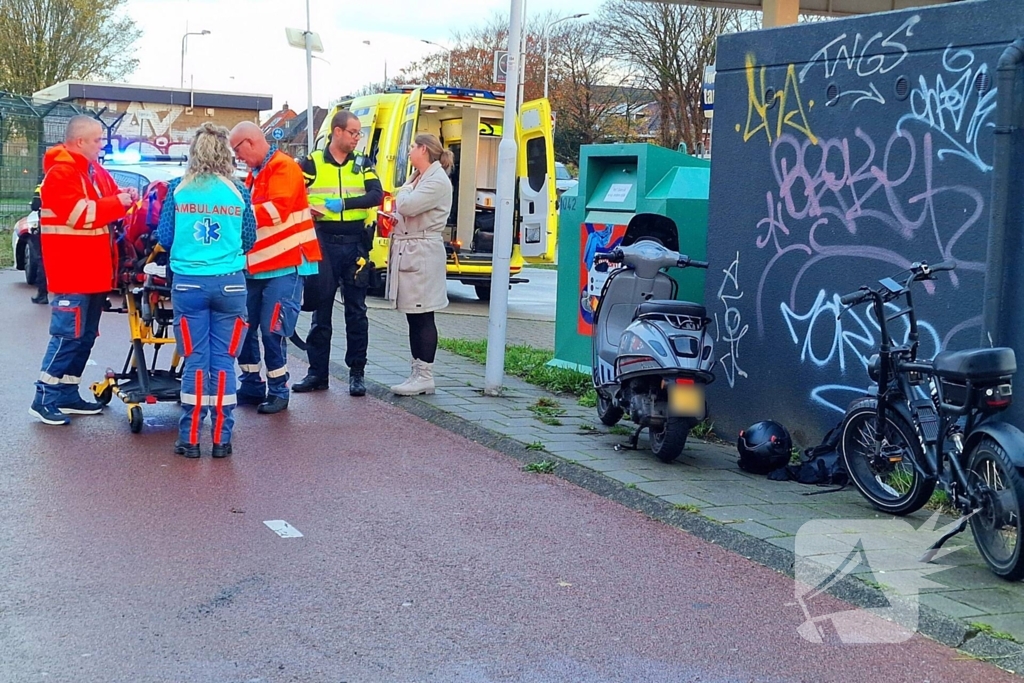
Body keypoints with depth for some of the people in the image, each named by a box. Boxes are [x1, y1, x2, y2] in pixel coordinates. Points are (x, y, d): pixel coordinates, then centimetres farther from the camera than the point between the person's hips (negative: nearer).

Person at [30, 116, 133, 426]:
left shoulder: (94, 170, 15)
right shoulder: (61, 173, -14)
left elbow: (108, 199, 19)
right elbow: (82, 213, -24)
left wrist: (125, 200, -1)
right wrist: (118, 203, -18)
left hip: (93, 270, 10)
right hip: (71, 272, -9)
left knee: (85, 336, 12)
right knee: (68, 336, -10)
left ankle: (67, 395, 19)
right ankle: (44, 399, -4)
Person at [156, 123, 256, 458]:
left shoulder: (178, 189, 0)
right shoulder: (238, 191, 1)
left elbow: (164, 238, 2)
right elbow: (249, 241, 6)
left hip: (188, 284, 0)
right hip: (230, 284, 0)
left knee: (195, 361, 5)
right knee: (223, 361, 6)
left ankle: (190, 438, 8)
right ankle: (221, 438, 9)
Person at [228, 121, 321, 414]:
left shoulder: (284, 167, -9)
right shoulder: (254, 174, 20)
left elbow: (276, 210, -22)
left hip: (285, 265, -9)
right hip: (256, 266, 9)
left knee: (272, 330, -8)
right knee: (243, 327, 7)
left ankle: (278, 390, 5)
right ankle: (252, 386, 19)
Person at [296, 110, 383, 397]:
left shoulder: (362, 164, 6)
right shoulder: (313, 163, 1)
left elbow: (376, 195, -8)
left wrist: (343, 203, -21)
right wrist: (307, 209, -21)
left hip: (355, 244, 1)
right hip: (324, 242, -1)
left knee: (356, 311, 5)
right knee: (320, 310, 5)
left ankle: (356, 373, 12)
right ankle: (317, 373, 12)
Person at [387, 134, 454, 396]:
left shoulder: (438, 181, -11)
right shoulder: (416, 178, 18)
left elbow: (407, 205, -22)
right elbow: (401, 209, 21)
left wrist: (403, 192, -2)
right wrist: (391, 218, 1)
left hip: (423, 254, -9)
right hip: (406, 252, 9)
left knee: (422, 317, -6)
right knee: (413, 317, 10)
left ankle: (425, 377, -2)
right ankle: (417, 373, 15)